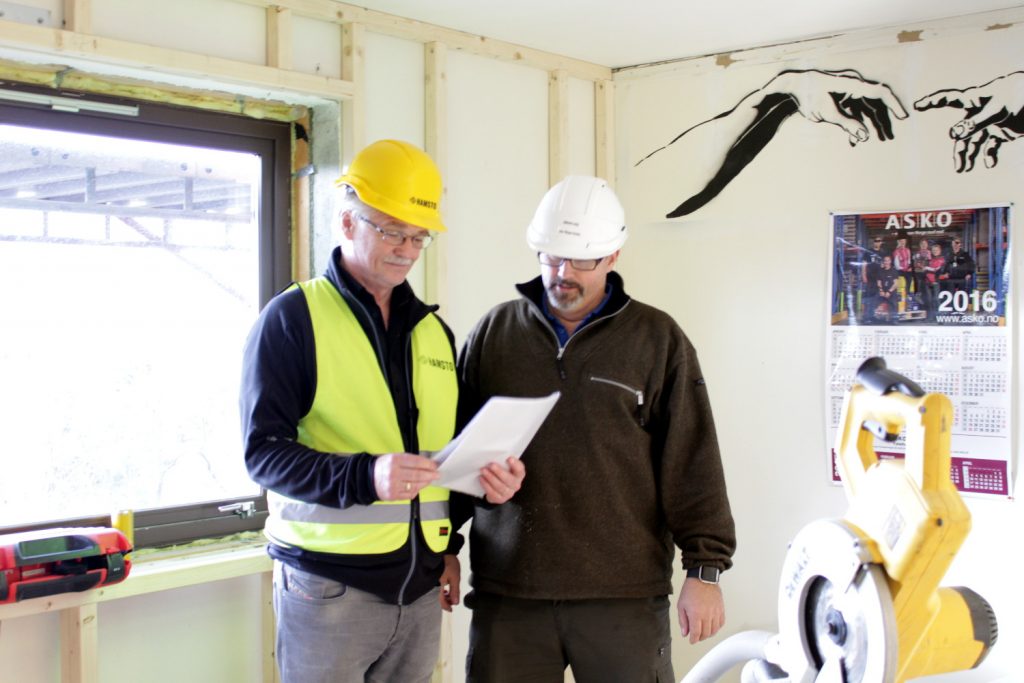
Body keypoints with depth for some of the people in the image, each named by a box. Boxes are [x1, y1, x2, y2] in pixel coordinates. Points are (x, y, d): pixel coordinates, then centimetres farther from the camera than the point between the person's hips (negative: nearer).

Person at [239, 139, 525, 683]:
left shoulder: (434, 330, 13)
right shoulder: (292, 317, -5)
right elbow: (263, 450, -12)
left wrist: (489, 474, -2)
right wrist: (363, 476, -27)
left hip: (420, 585, 6)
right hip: (329, 586, -5)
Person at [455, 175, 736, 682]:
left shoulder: (659, 341, 2)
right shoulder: (494, 332, 8)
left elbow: (692, 465, 0)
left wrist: (705, 569, -3)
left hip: (625, 596, -1)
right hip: (507, 593, 2)